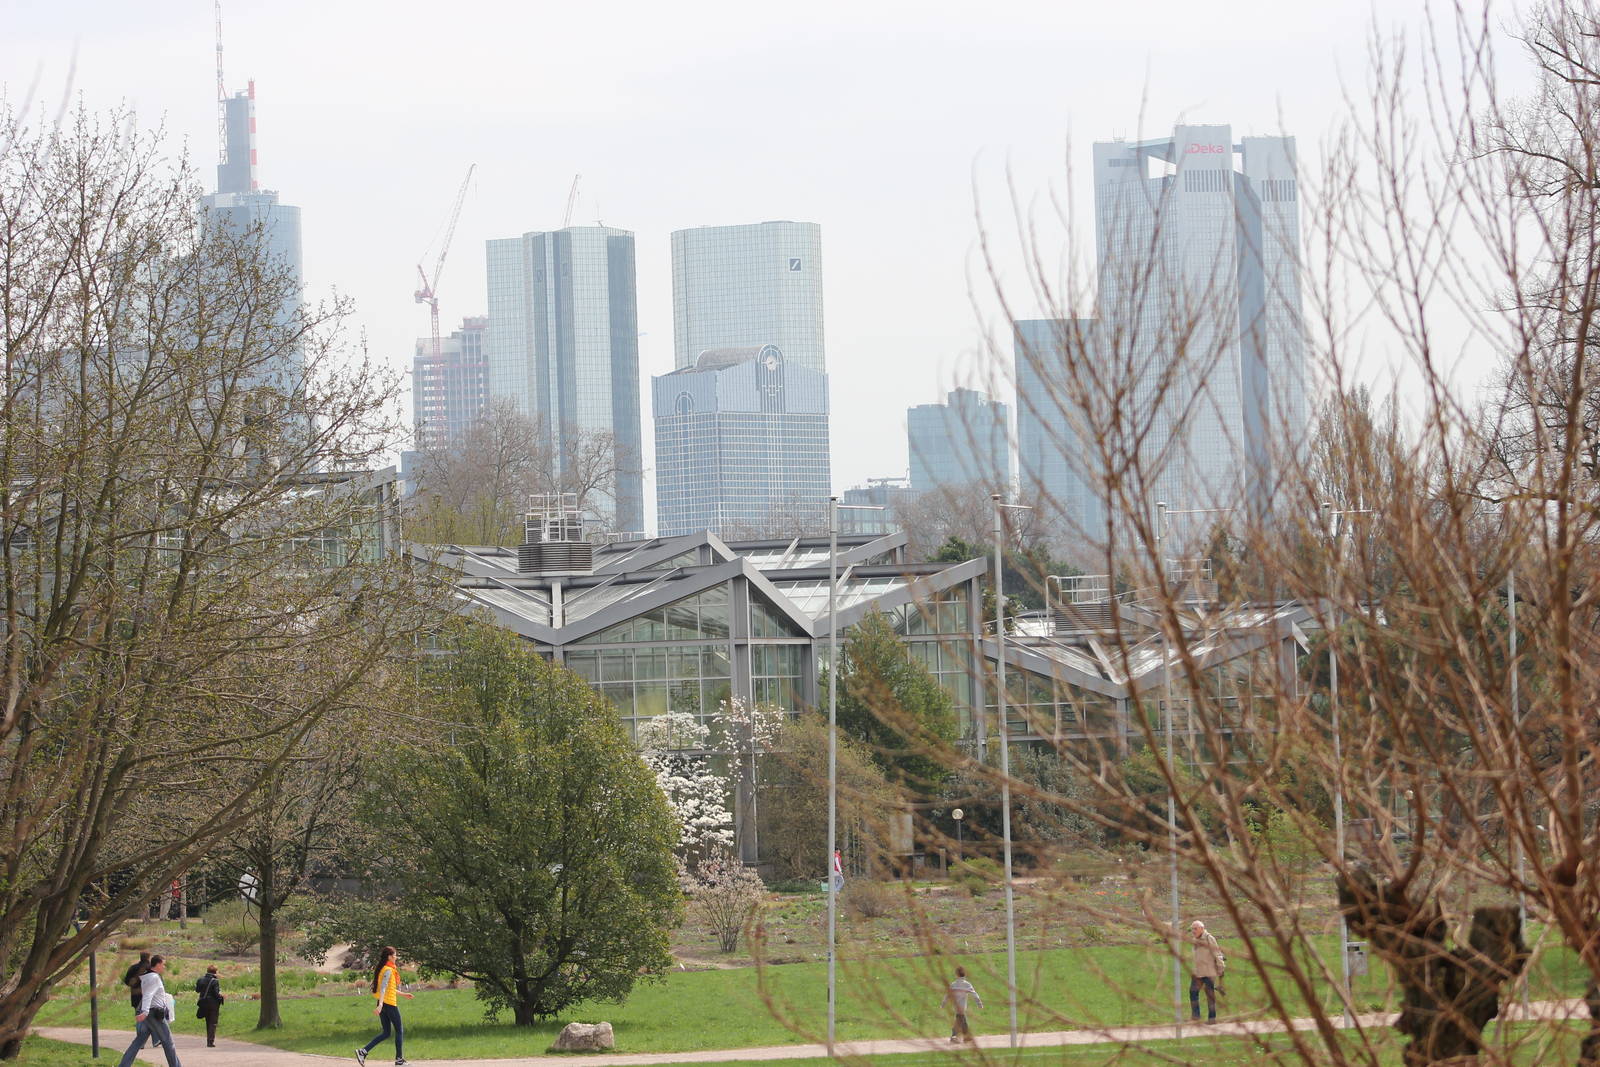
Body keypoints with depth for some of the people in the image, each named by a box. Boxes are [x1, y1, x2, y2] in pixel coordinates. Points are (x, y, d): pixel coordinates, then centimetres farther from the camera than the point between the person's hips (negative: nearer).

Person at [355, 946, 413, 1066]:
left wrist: (403, 994, 33)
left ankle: (363, 1051, -1)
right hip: (390, 1004, -9)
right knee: (399, 1031, 5)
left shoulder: (381, 969, 14)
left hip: (383, 1004, 9)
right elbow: (383, 988, -25)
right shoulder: (388, 970, -15)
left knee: (386, 1033, 11)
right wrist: (380, 1005, -34)